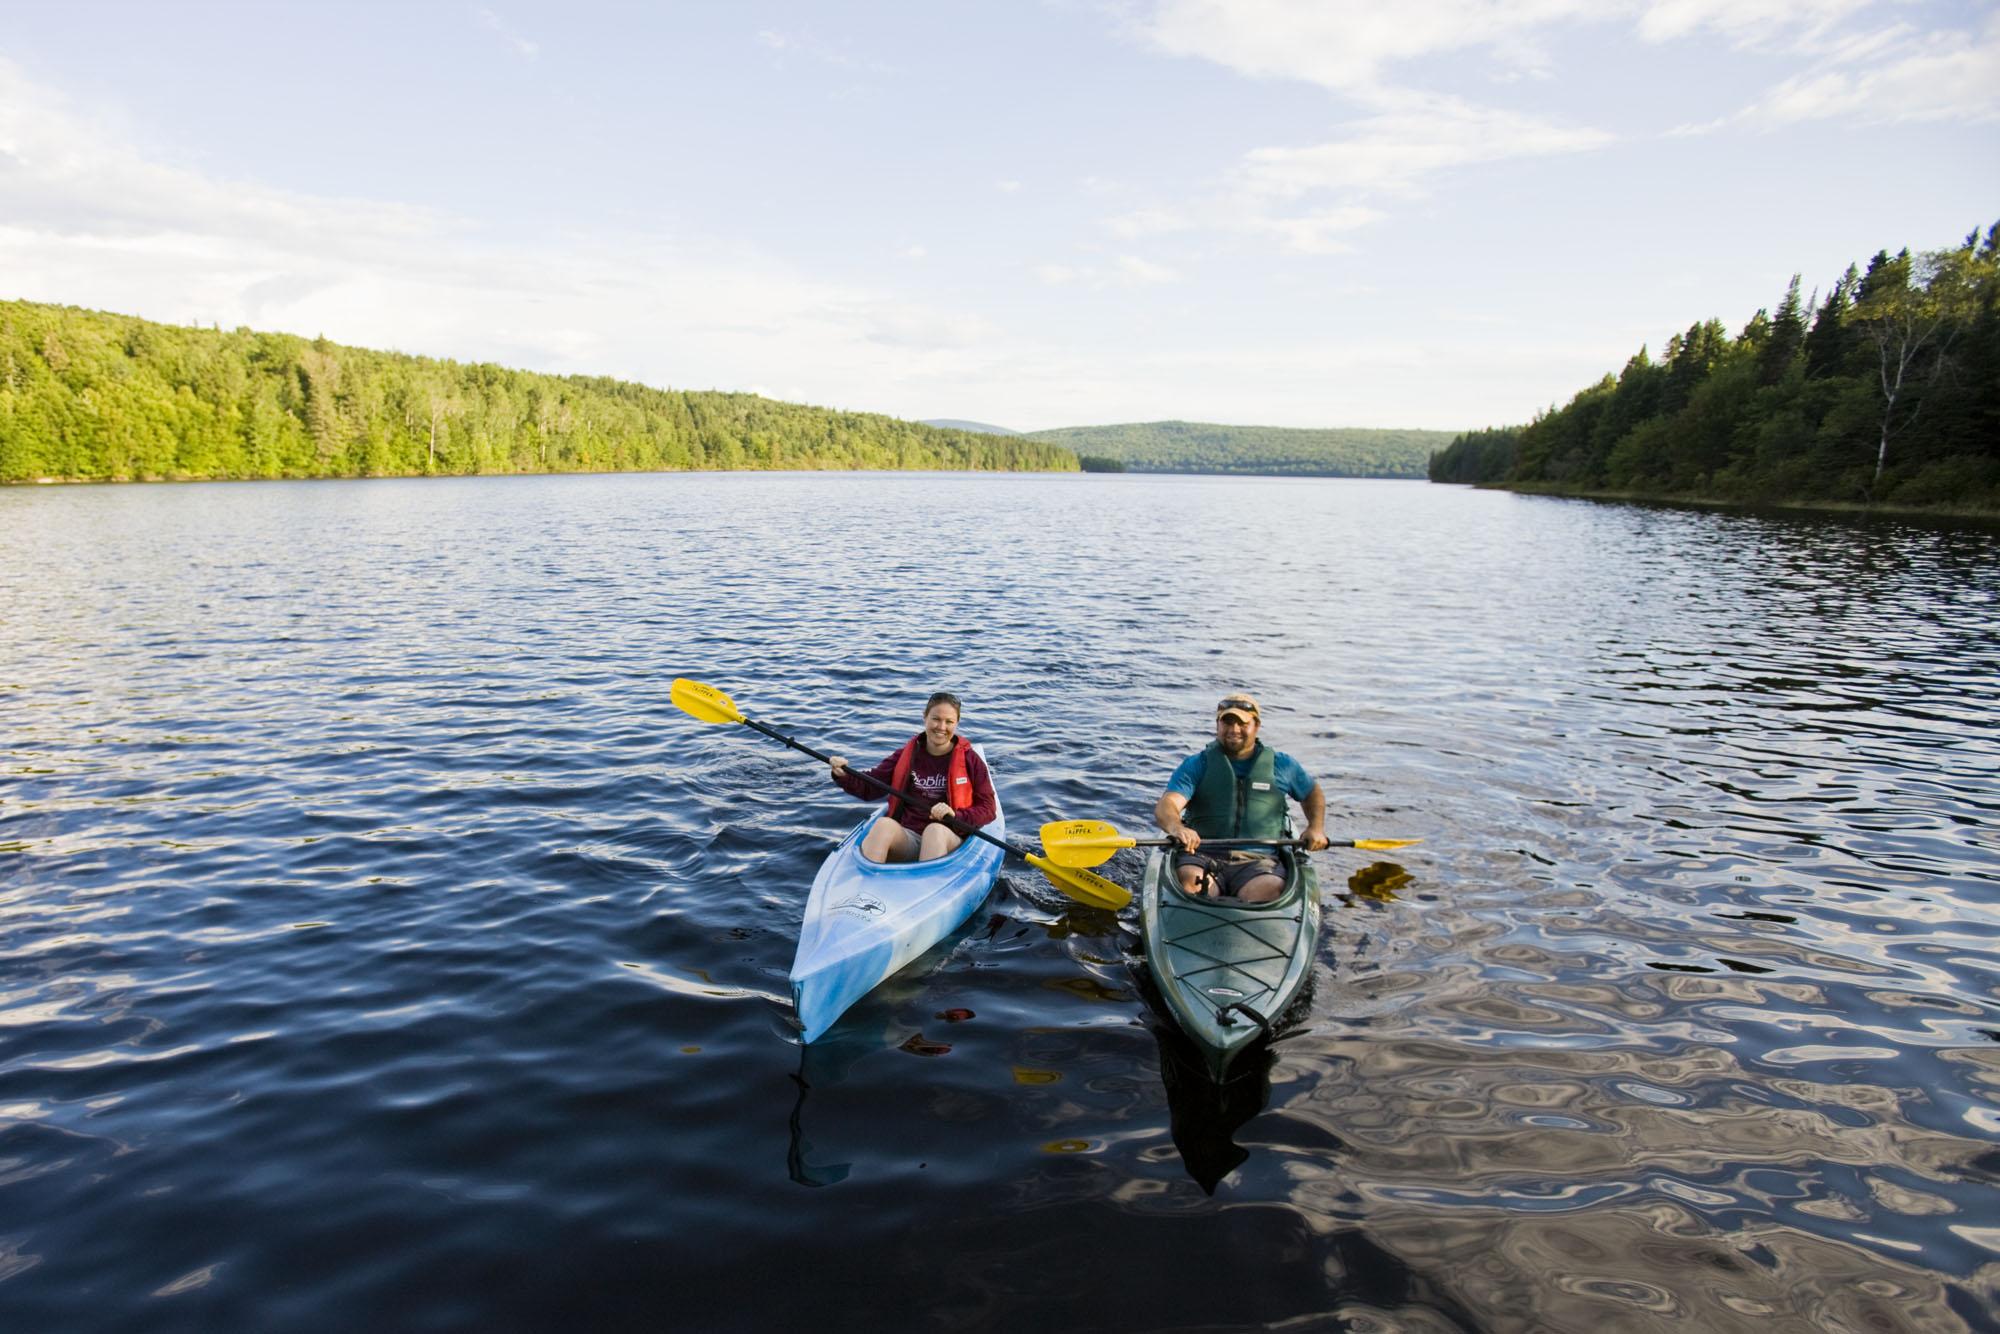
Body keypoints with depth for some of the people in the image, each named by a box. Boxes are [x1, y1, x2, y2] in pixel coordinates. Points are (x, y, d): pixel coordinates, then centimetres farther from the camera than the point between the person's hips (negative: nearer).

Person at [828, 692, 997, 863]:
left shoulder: (969, 759, 3)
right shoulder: (907, 755, 10)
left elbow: (988, 809, 1)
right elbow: (869, 787, 11)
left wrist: (955, 816, -17)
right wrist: (843, 775, -8)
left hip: (948, 839, -2)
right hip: (906, 838, 2)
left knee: (935, 830, -36)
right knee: (883, 824, -29)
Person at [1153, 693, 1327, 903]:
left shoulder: (1281, 765, 15)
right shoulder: (1197, 764, 7)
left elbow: (1313, 793, 34)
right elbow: (1165, 806, -7)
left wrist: (1316, 827, 13)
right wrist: (1177, 828, -31)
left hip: (1257, 861, 1)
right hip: (1202, 856, -1)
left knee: (1268, 889, -34)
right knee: (1189, 878, -36)